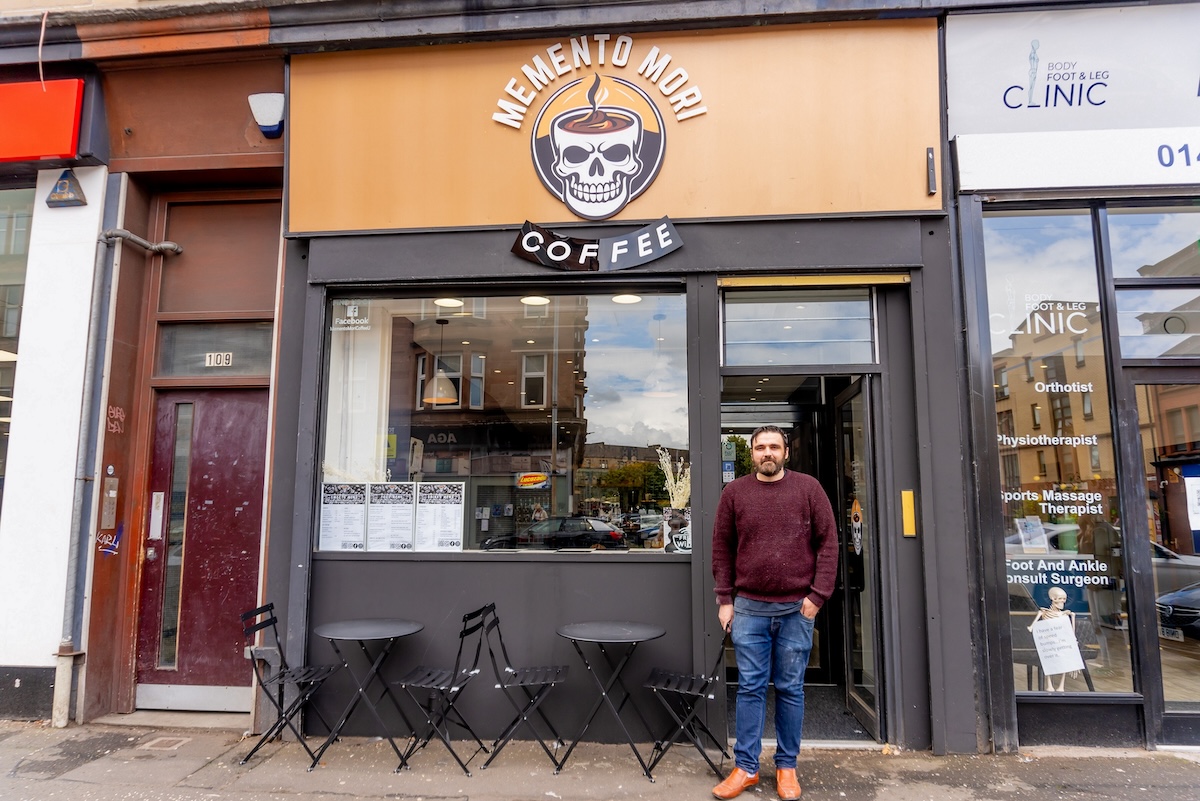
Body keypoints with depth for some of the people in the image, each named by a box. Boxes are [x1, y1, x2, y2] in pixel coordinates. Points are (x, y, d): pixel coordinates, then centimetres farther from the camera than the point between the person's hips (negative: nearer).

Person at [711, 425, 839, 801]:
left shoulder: (808, 488, 1)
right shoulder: (734, 492, 3)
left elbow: (827, 542, 0)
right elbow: (721, 547, 6)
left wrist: (818, 594, -6)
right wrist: (724, 599, 2)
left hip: (796, 609, 0)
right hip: (749, 608, 1)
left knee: (790, 689, 9)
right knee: (750, 688, 6)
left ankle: (787, 767, 23)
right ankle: (745, 767, 17)